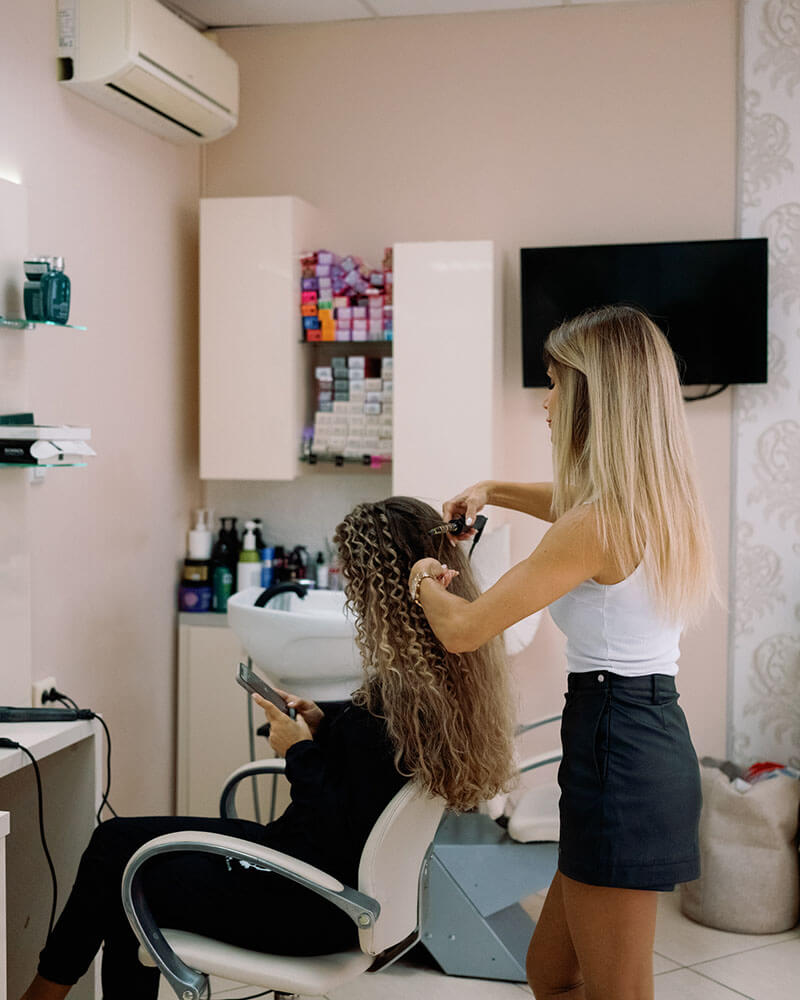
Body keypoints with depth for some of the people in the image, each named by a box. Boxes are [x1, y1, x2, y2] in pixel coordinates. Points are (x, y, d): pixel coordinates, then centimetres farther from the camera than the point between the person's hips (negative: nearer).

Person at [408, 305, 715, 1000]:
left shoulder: (598, 525, -19)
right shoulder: (661, 501, 9)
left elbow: (463, 631, -14)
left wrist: (426, 585, 6)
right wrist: (493, 491, 29)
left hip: (614, 747, -9)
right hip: (658, 740, 9)